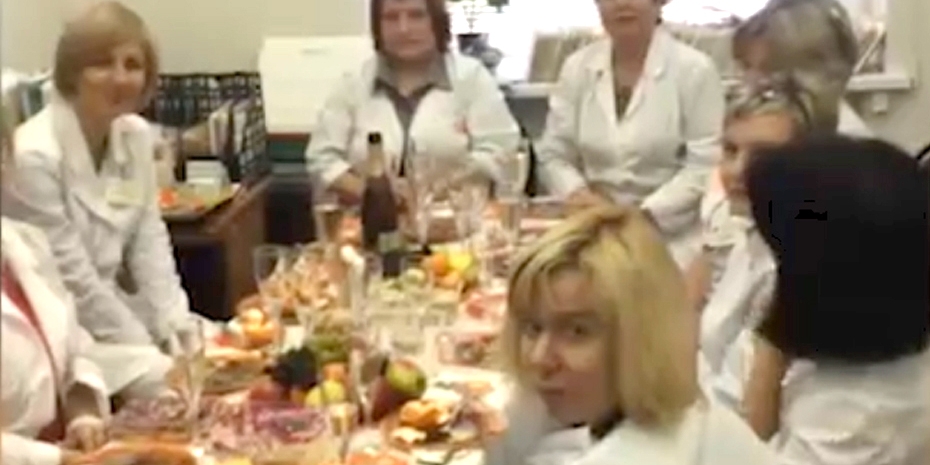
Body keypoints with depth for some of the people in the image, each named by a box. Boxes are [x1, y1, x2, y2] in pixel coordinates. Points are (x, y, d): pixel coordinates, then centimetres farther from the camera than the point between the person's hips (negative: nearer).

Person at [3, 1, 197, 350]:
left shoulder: (137, 136, -1)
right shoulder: (34, 155, -21)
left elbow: (150, 241, 2)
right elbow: (71, 277, -18)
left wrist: (176, 333, -9)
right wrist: (149, 351, -16)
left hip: (114, 307, 7)